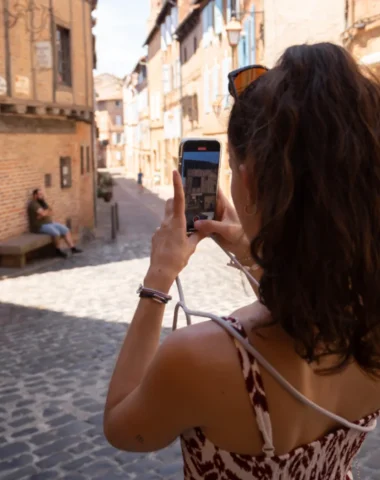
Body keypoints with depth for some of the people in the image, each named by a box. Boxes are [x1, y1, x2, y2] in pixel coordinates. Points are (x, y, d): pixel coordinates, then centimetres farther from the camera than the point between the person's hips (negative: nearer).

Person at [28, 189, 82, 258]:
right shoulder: (33, 204, -14)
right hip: (40, 226, -10)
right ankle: (58, 250, -8)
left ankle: (72, 248, -7)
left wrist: (45, 213, -14)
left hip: (49, 222, 10)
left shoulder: (42, 202, 15)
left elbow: (50, 213, 6)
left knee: (65, 230, -3)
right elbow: (43, 214, -24)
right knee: (56, 233, -29)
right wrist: (47, 211, -2)